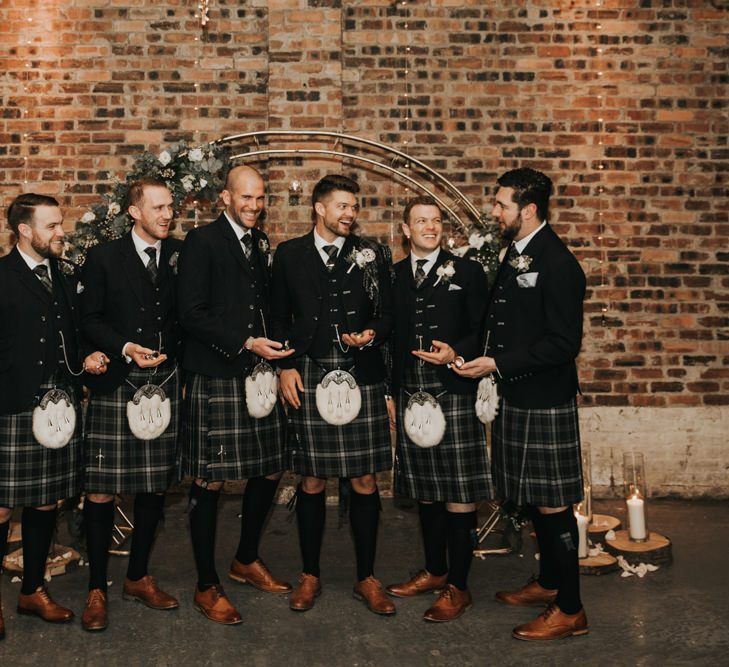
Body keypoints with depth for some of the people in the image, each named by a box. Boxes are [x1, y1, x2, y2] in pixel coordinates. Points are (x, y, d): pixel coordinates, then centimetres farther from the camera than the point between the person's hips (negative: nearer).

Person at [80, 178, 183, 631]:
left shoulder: (181, 255, 8)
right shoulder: (104, 258, 3)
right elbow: (90, 320, 1)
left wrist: (183, 366, -1)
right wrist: (126, 349, -14)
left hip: (166, 384, 3)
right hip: (115, 385, -2)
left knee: (155, 485, 9)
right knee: (101, 490, -2)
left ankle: (139, 577, 26)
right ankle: (97, 589, 11)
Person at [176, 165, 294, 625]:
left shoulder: (262, 244, 15)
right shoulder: (202, 241, -6)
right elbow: (192, 314, -13)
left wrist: (272, 346, 6)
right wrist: (246, 343, -18)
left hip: (260, 374, 7)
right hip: (215, 380, -7)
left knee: (270, 471, 12)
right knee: (210, 483, -1)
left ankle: (247, 560, 34)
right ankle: (208, 586, 14)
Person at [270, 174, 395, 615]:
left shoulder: (372, 255, 7)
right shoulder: (289, 255, 7)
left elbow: (387, 314, 10)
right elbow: (279, 317, 10)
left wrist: (372, 334, -11)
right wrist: (286, 367, -1)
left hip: (362, 377, 1)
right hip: (308, 379, 0)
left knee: (365, 482, 4)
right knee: (312, 483, 6)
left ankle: (367, 578, 18)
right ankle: (310, 576, 22)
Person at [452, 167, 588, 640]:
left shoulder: (557, 264, -17)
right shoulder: (515, 254, 11)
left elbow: (564, 343, -20)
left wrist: (497, 364, -19)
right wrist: (479, 356, 7)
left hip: (545, 402, -9)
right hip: (516, 397, 9)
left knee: (553, 504, 0)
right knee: (535, 500, 19)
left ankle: (570, 610, 12)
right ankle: (548, 583, 35)